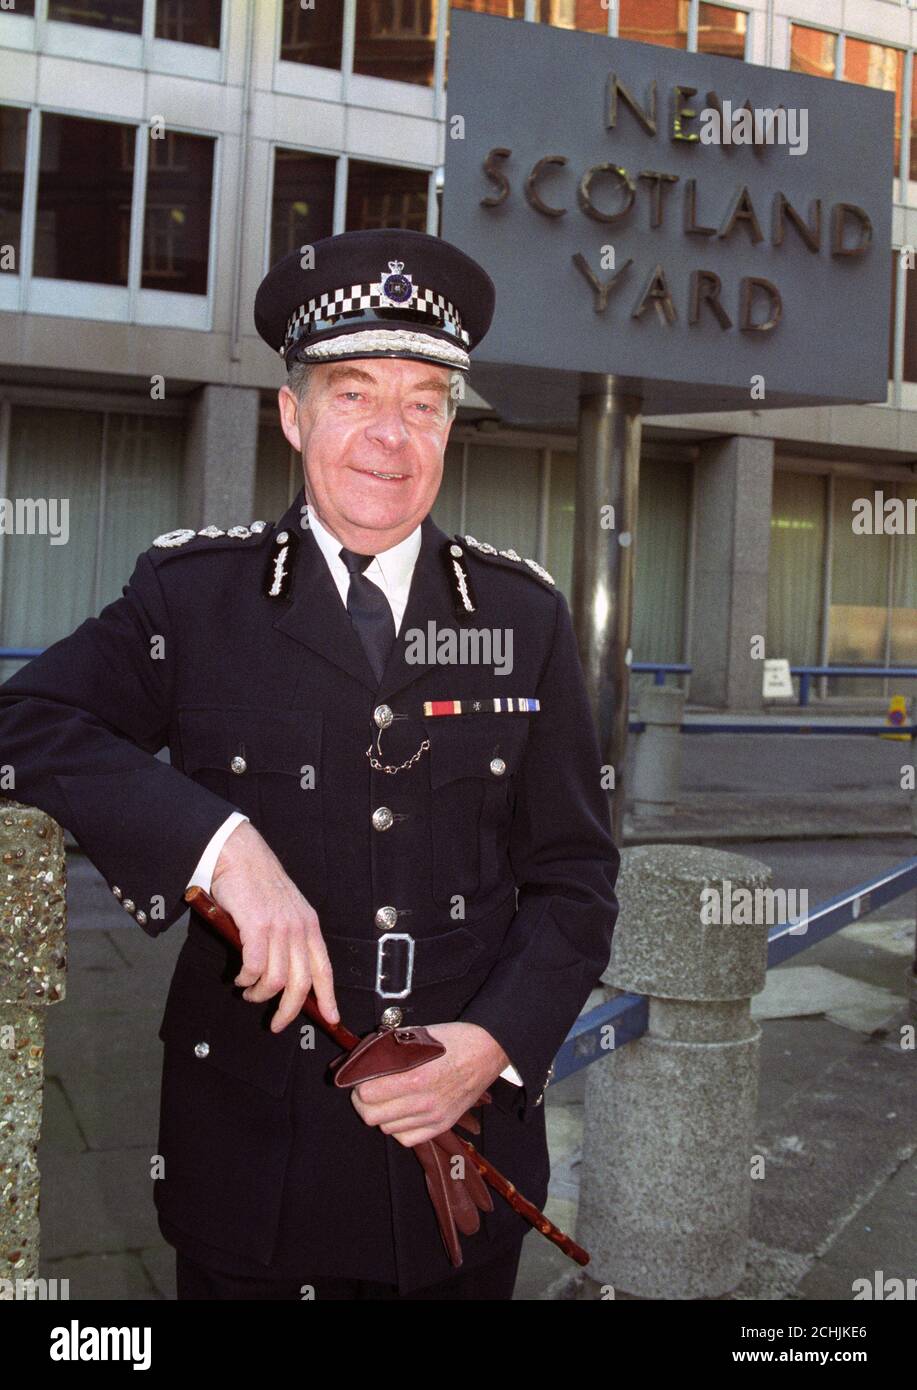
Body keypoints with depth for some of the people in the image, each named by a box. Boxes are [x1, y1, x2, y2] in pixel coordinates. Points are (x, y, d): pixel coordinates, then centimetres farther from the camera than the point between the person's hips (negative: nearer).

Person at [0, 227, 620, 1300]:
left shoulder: (525, 615, 0)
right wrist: (224, 845, -29)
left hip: (466, 1137, 2)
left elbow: (574, 878, 2)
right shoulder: (192, 592, -4)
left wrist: (497, 1042, -13)